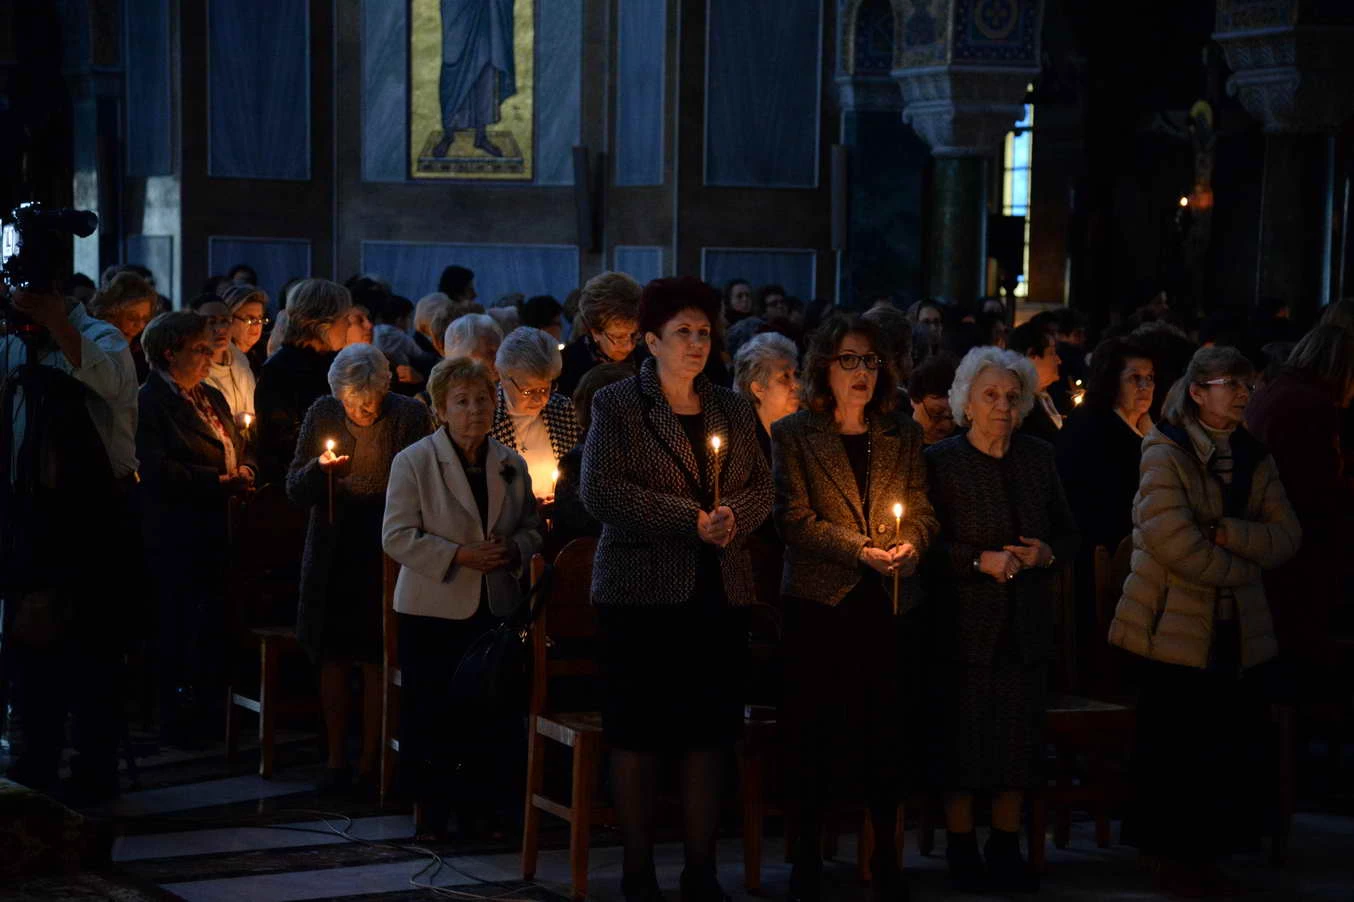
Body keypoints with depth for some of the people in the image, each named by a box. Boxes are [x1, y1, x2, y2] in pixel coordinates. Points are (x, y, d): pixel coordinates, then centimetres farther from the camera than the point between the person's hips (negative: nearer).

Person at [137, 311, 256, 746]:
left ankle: (207, 713, 15)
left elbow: (241, 449, 24)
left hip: (218, 531, 8)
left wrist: (244, 471, 0)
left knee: (215, 626, 6)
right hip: (177, 538, -7)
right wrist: (219, 481, -17)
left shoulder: (212, 398, 18)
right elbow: (157, 470, -18)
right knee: (178, 629, -2)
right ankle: (177, 722, 6)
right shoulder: (149, 402, -9)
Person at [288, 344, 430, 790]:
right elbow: (294, 490, 4)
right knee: (334, 659, 6)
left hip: (386, 556, -3)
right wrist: (319, 467, -16)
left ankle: (369, 762, 8)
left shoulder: (410, 416, -5)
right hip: (333, 555, 3)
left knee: (375, 661, -1)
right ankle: (336, 758, 15)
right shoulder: (323, 414, 2)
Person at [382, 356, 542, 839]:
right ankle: (430, 808, 11)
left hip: (495, 607, 4)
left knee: (488, 714, 3)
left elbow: (532, 527, 17)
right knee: (430, 711, -1)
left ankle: (477, 806, 15)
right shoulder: (413, 462, -4)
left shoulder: (512, 466, 9)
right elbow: (397, 536, -9)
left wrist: (514, 550, -6)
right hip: (433, 609, -3)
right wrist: (458, 555, -17)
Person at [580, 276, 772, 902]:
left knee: (708, 736, 4)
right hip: (642, 591, -4)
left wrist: (733, 517, -8)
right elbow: (601, 491, -11)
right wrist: (691, 519, -15)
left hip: (718, 593, 4)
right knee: (637, 738, -1)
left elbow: (761, 488, 15)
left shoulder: (732, 410, 14)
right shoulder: (617, 405, -1)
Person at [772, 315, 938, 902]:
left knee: (884, 729, 1)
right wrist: (860, 550, -15)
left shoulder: (903, 437, 14)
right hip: (818, 604, -2)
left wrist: (908, 545, -11)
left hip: (885, 605, 2)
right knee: (814, 730, -1)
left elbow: (922, 512, 11)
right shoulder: (793, 435, 4)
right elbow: (796, 519, -4)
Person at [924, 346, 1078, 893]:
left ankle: (1006, 849, 17)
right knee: (964, 741, -2)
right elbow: (927, 544, -6)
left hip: (1025, 627, 4)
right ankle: (962, 852, 9)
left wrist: (1047, 553, -5)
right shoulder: (941, 461, -3)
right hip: (966, 624, -4)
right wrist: (981, 560, -17)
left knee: (1018, 740, 6)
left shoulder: (1039, 458, 11)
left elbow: (1068, 533, 16)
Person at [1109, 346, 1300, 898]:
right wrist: (1241, 569, -9)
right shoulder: (1165, 453, -9)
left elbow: (1286, 537, 1)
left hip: (1238, 634, 6)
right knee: (1173, 750, 1)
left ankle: (1205, 853, 17)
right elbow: (1173, 541, -20)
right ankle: (1172, 858, 12)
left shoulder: (1254, 459, 10)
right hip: (1176, 626, -6)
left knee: (1229, 753, 6)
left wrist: (1224, 532, -15)